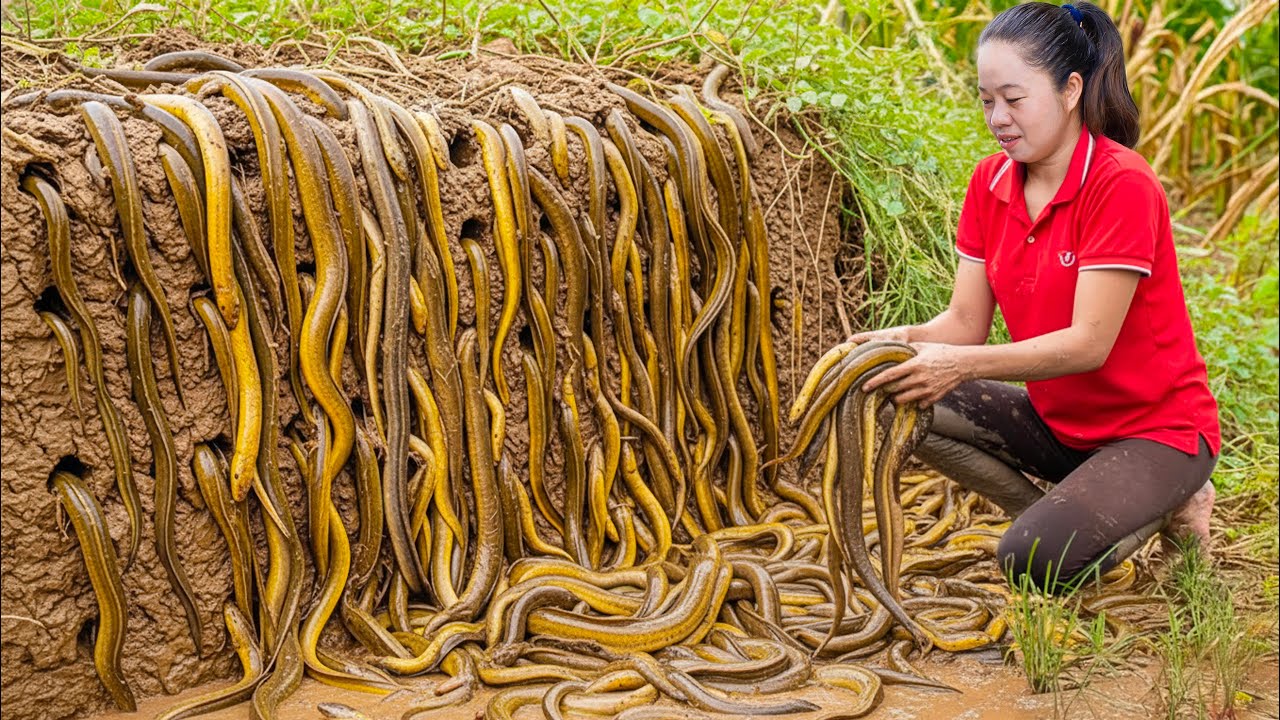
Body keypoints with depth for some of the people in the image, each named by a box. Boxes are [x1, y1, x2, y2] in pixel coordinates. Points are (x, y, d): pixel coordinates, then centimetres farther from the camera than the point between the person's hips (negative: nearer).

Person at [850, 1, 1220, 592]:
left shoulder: (1121, 184, -22)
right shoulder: (991, 182, -1)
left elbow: (1089, 342, -27)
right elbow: (965, 322, -3)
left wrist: (962, 365, -38)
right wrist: (902, 341, -25)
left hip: (1156, 428, -6)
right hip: (1058, 420, 7)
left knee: (1034, 559, -27)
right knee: (910, 407, -15)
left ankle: (1165, 507, 3)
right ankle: (1058, 514, -3)